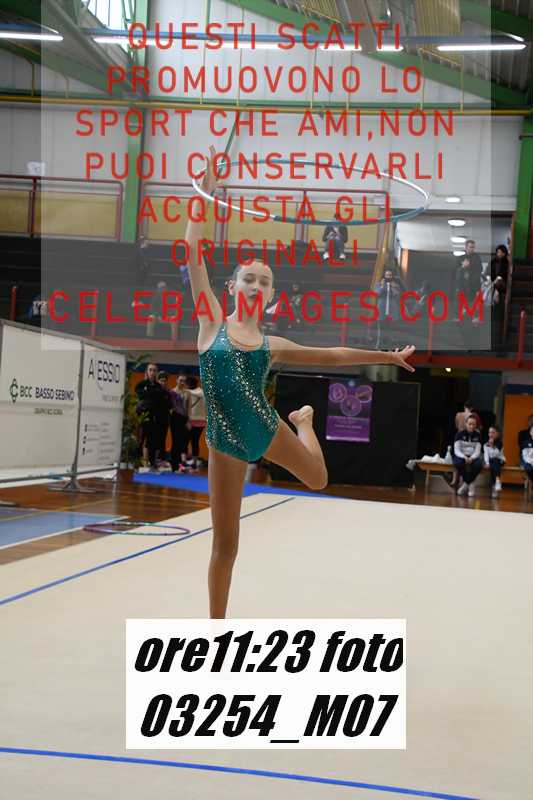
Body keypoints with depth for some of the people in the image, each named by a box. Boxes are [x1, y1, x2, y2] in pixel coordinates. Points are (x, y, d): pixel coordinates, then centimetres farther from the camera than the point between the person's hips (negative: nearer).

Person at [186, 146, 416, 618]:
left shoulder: (272, 345, 2)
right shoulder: (212, 323, -4)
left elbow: (334, 355, 14)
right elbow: (194, 253, -9)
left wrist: (389, 357, 20)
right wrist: (206, 194, -11)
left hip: (266, 429, 3)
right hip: (226, 444, -3)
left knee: (318, 479, 27)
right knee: (225, 545, 1)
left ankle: (305, 420, 56)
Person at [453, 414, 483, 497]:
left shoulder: (477, 435, 1)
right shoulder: (460, 434, -5)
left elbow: (477, 451, -4)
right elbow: (456, 450, -10)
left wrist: (471, 458, -26)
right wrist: (464, 457, -29)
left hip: (473, 457, 1)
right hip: (461, 456, -1)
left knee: (479, 464, -34)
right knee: (458, 463, -38)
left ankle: (466, 483, -15)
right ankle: (470, 484, -19)